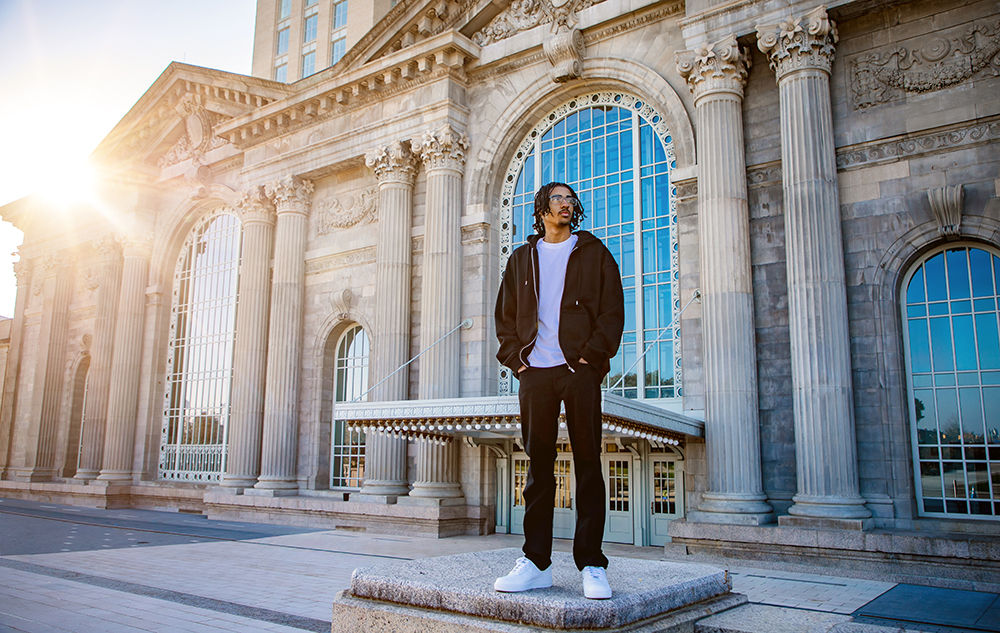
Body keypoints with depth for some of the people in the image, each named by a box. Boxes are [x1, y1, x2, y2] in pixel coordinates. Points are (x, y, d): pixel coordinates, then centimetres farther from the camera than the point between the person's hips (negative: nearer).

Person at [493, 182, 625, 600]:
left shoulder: (594, 253, 12)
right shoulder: (522, 258, 19)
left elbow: (612, 311, 4)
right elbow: (505, 315, 17)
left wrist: (591, 355, -8)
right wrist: (515, 358, 3)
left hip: (580, 369, -2)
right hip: (535, 373, 2)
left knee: (588, 464, -1)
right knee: (538, 465, 4)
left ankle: (592, 565, 4)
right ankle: (535, 562, 9)